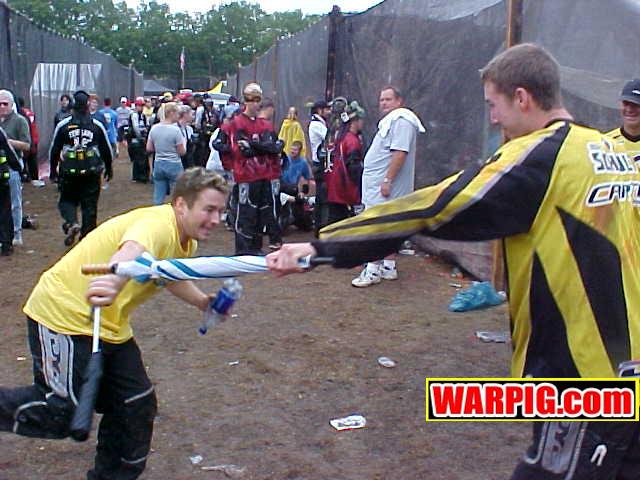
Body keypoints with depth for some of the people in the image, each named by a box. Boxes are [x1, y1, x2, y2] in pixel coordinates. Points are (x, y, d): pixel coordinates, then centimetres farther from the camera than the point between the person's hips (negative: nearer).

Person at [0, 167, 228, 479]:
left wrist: (202, 301, 17)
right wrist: (113, 281, -70)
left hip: (110, 327, 10)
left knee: (137, 406, 11)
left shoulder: (185, 242, 6)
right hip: (63, 315, -10)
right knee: (60, 414, -9)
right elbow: (133, 251, -50)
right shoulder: (158, 223, -25)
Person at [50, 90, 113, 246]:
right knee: (90, 205, 8)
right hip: (92, 173, 0)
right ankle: (87, 236, 10)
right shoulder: (97, 125, 2)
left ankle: (72, 223, -11)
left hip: (69, 171, 0)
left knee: (67, 200, 15)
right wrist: (108, 168, 21)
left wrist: (53, 168, 17)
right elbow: (106, 149, 9)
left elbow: (54, 149, 5)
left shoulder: (63, 125, 0)